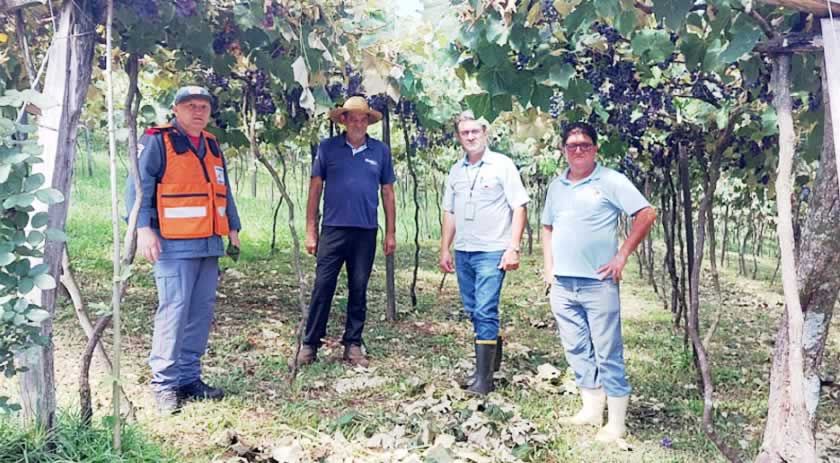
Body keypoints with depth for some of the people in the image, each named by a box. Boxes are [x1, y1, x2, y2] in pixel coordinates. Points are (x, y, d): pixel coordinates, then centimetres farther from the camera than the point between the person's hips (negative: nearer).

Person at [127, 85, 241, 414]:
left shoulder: (212, 146, 19)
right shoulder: (157, 141, -2)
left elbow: (224, 191, 24)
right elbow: (138, 186, -9)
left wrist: (233, 228, 19)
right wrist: (143, 228, -18)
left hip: (209, 245, 7)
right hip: (174, 245, -7)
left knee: (201, 312, 9)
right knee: (173, 311, -10)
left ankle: (189, 378, 19)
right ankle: (164, 383, 0)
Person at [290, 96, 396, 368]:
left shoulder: (381, 151, 6)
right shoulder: (327, 148, 2)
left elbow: (388, 193, 10)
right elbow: (315, 189, 4)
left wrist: (391, 233, 6)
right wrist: (311, 230, 0)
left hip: (366, 232, 2)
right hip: (333, 229, -1)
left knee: (358, 290, 8)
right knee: (322, 287, -2)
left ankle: (353, 345, 19)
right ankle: (309, 345, 8)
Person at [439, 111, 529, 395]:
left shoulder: (502, 165, -5)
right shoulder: (456, 171, 12)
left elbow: (519, 208, -8)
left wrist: (513, 248, -14)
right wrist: (444, 250, 13)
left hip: (492, 252, -6)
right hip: (463, 252, 6)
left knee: (485, 312, -8)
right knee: (473, 310, 13)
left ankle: (484, 377, -1)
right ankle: (493, 354, 32)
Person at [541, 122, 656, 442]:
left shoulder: (611, 181, -5)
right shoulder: (556, 187, 13)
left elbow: (647, 214, -8)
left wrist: (622, 255, -11)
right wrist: (548, 266, 12)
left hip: (598, 284, -6)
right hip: (562, 285, 6)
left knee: (608, 354, -1)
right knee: (577, 350, 13)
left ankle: (616, 423, 9)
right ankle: (592, 410, 27)